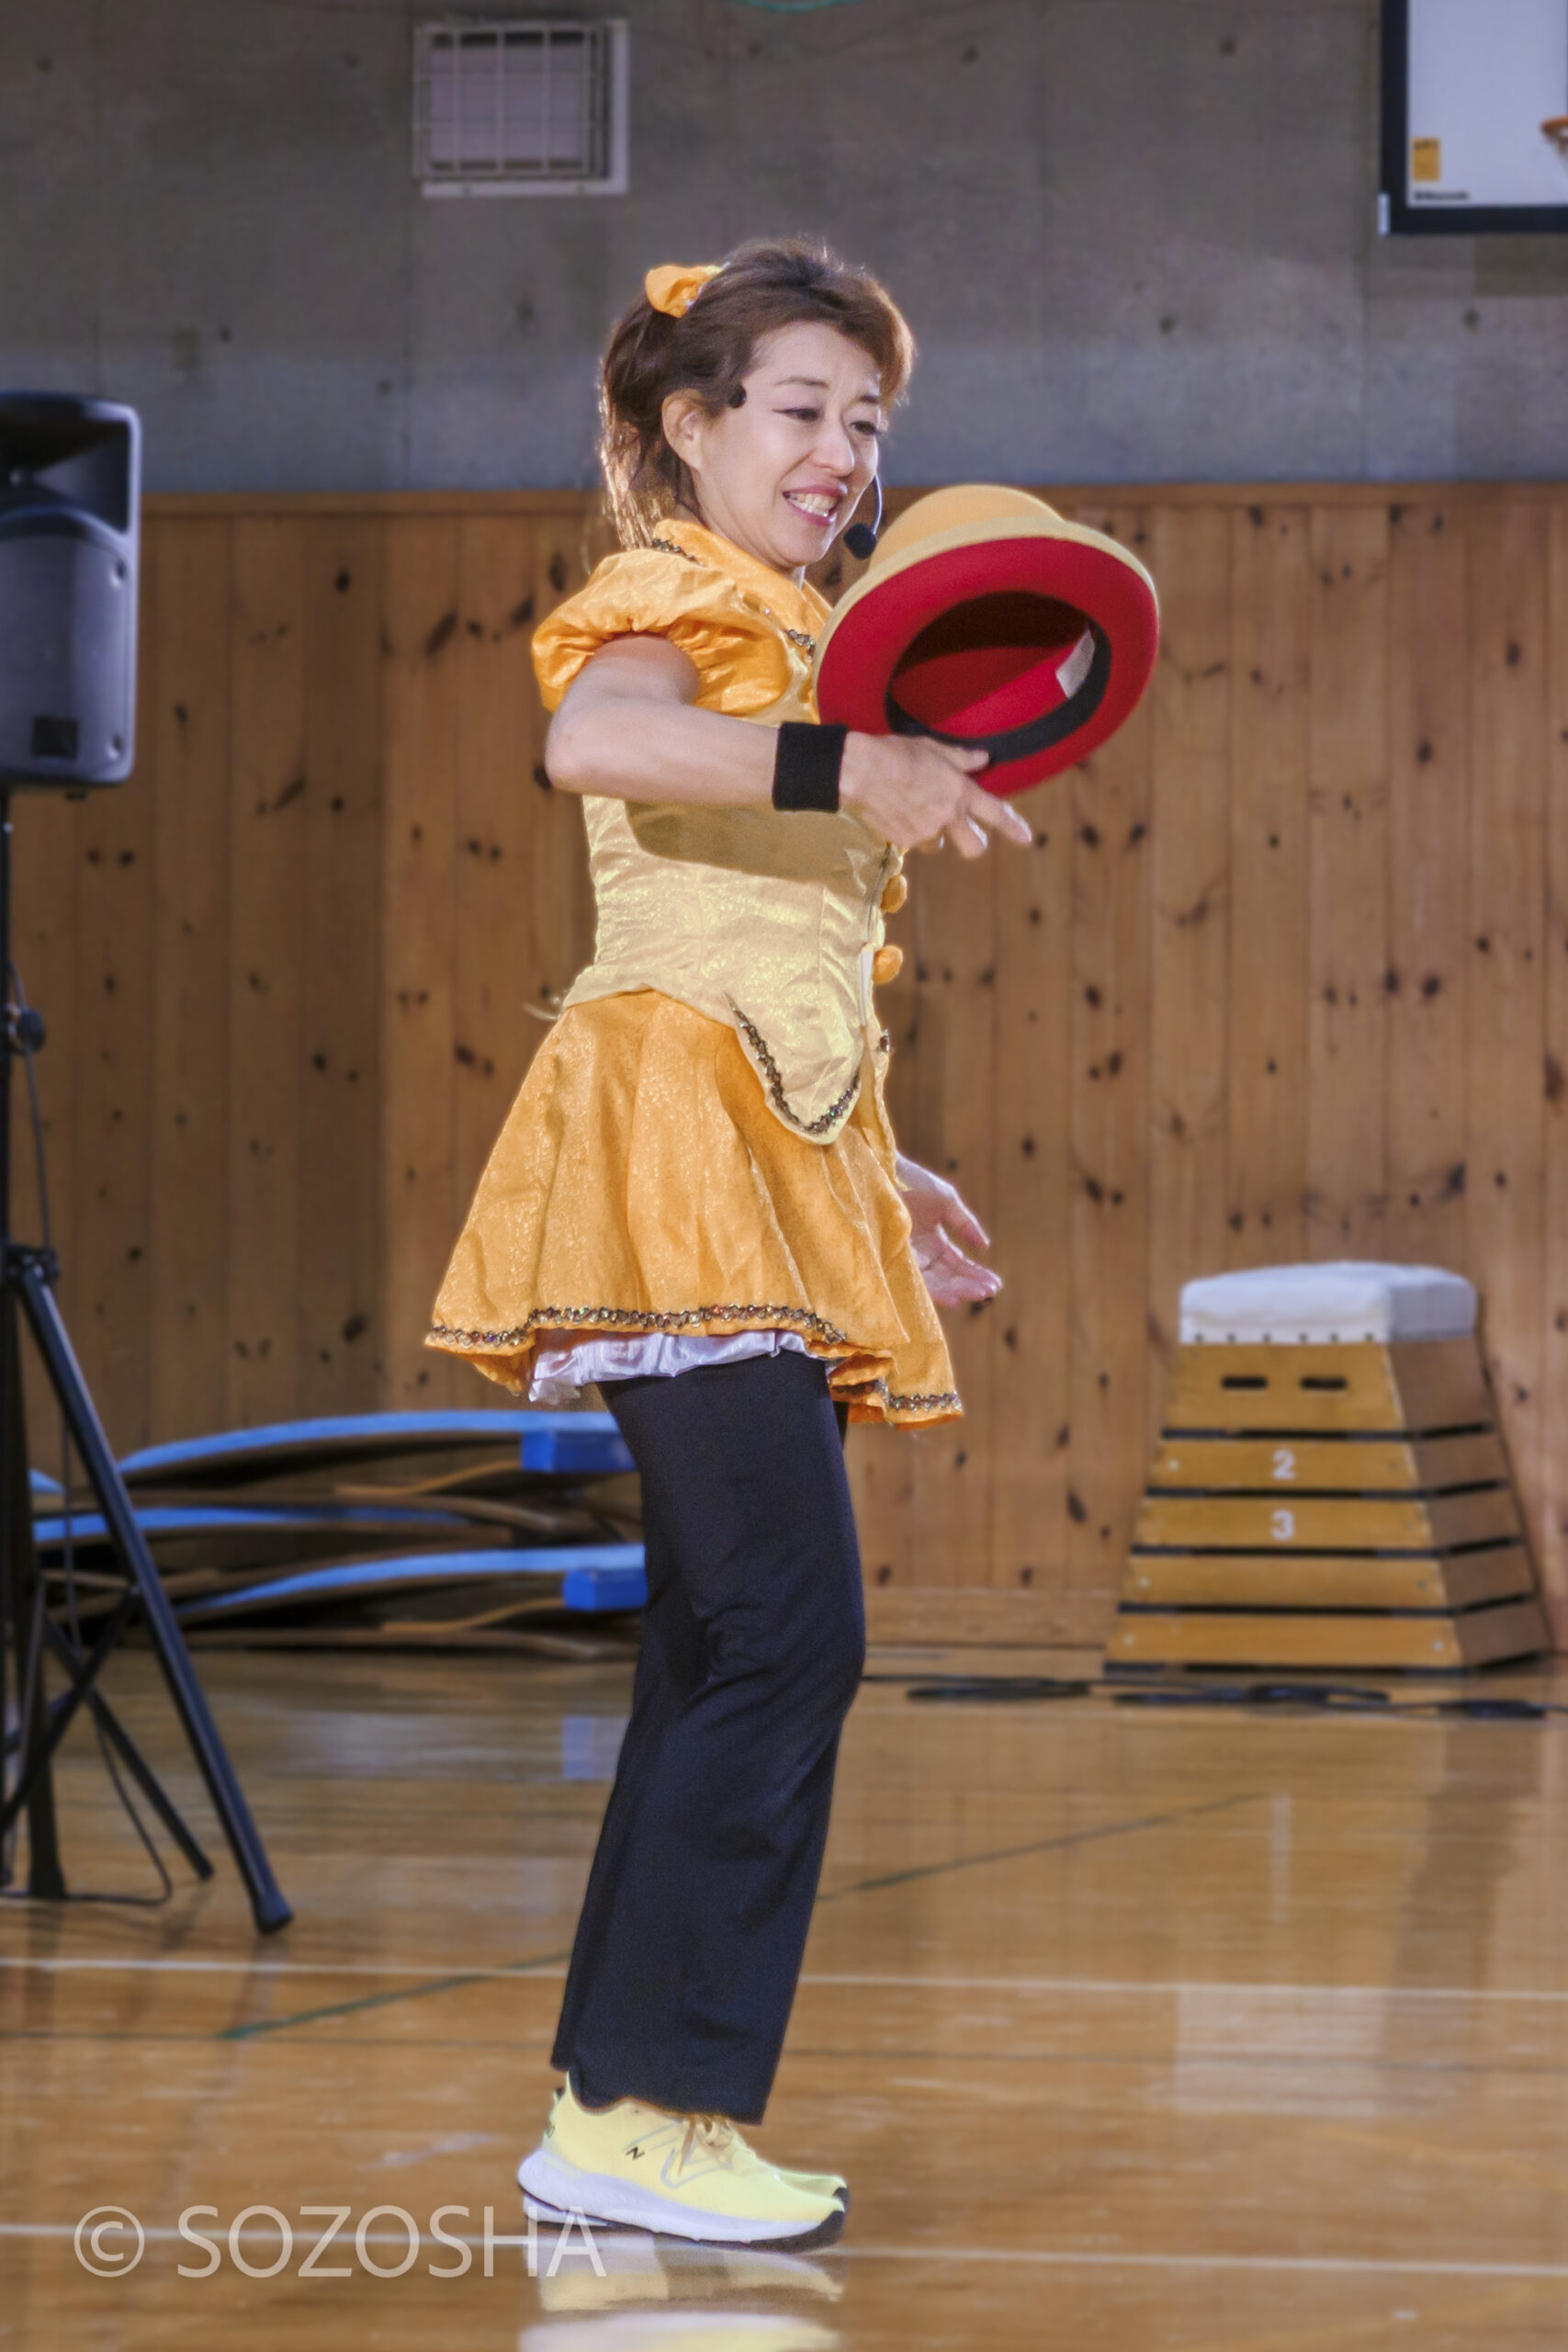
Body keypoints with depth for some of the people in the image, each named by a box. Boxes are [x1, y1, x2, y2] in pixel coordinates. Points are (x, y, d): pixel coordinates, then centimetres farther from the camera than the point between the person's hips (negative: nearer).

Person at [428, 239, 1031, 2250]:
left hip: (778, 1180, 10)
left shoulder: (785, 646, 25)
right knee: (787, 1633, -17)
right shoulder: (676, 608, -3)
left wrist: (872, 1174, 27)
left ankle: (616, 2115, 10)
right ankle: (652, 2112, -16)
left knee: (737, 1654, 7)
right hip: (680, 1158, -10)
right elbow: (587, 738, -28)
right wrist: (851, 769, -33)